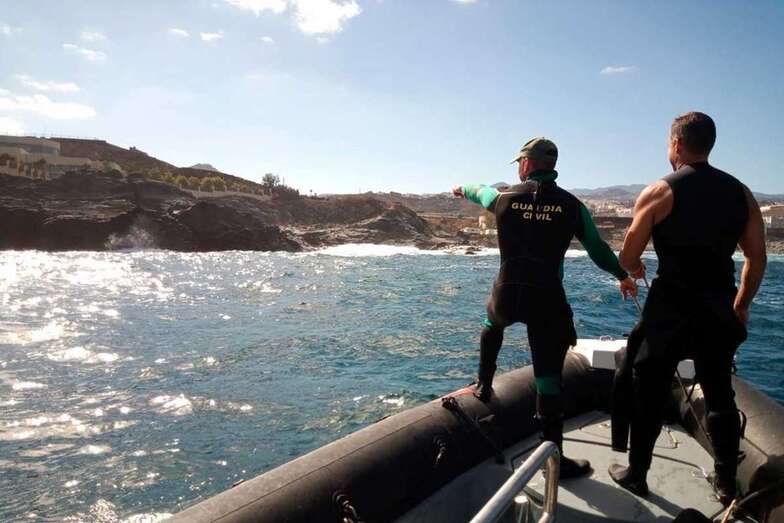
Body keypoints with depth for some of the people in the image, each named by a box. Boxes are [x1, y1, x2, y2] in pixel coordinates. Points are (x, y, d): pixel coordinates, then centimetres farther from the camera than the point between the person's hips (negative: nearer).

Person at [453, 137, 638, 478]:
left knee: (492, 325, 38)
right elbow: (597, 248, 9)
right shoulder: (571, 205, -1)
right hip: (547, 300, -2)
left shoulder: (504, 197, 1)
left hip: (507, 294, 2)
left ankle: (483, 386, 46)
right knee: (548, 377, 2)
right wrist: (623, 276, 27)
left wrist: (462, 189, 50)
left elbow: (479, 192, 25)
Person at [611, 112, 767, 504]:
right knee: (720, 398, 17)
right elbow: (757, 258, 7)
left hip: (669, 312, -4)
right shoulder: (740, 193, 5)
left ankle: (636, 475, 21)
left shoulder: (659, 192, -8)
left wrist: (635, 269, 17)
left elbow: (627, 258, -5)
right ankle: (726, 484, 27)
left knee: (649, 394, 9)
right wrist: (741, 305, 19)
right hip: (719, 314, 4)